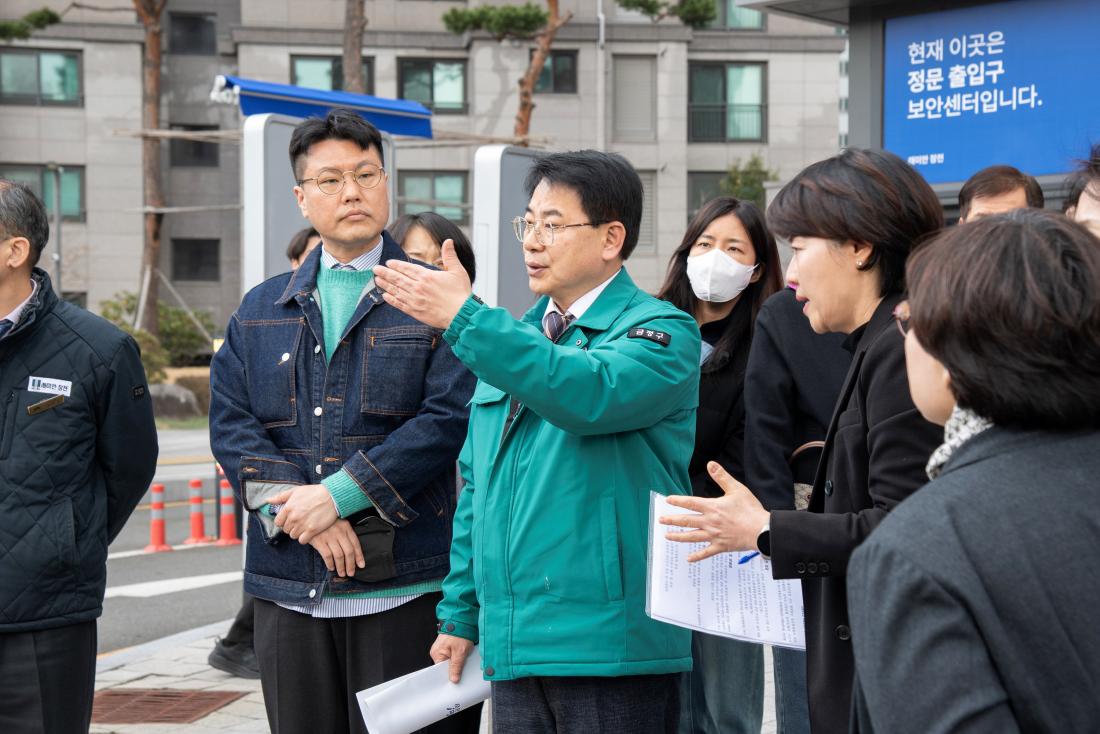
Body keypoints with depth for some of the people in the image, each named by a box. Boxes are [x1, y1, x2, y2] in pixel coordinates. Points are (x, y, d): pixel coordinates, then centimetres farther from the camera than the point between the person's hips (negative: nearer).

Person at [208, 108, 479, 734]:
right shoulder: (260, 310, 15)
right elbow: (230, 423, 5)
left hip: (404, 587, -4)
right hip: (289, 589, 4)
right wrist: (295, 507, -11)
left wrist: (337, 495, -14)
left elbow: (449, 419, -10)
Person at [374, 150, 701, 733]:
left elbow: (592, 394, -27)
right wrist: (460, 614, 17)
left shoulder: (661, 331, -4)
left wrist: (465, 318, -27)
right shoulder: (513, 337, 17)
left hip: (611, 647, -6)